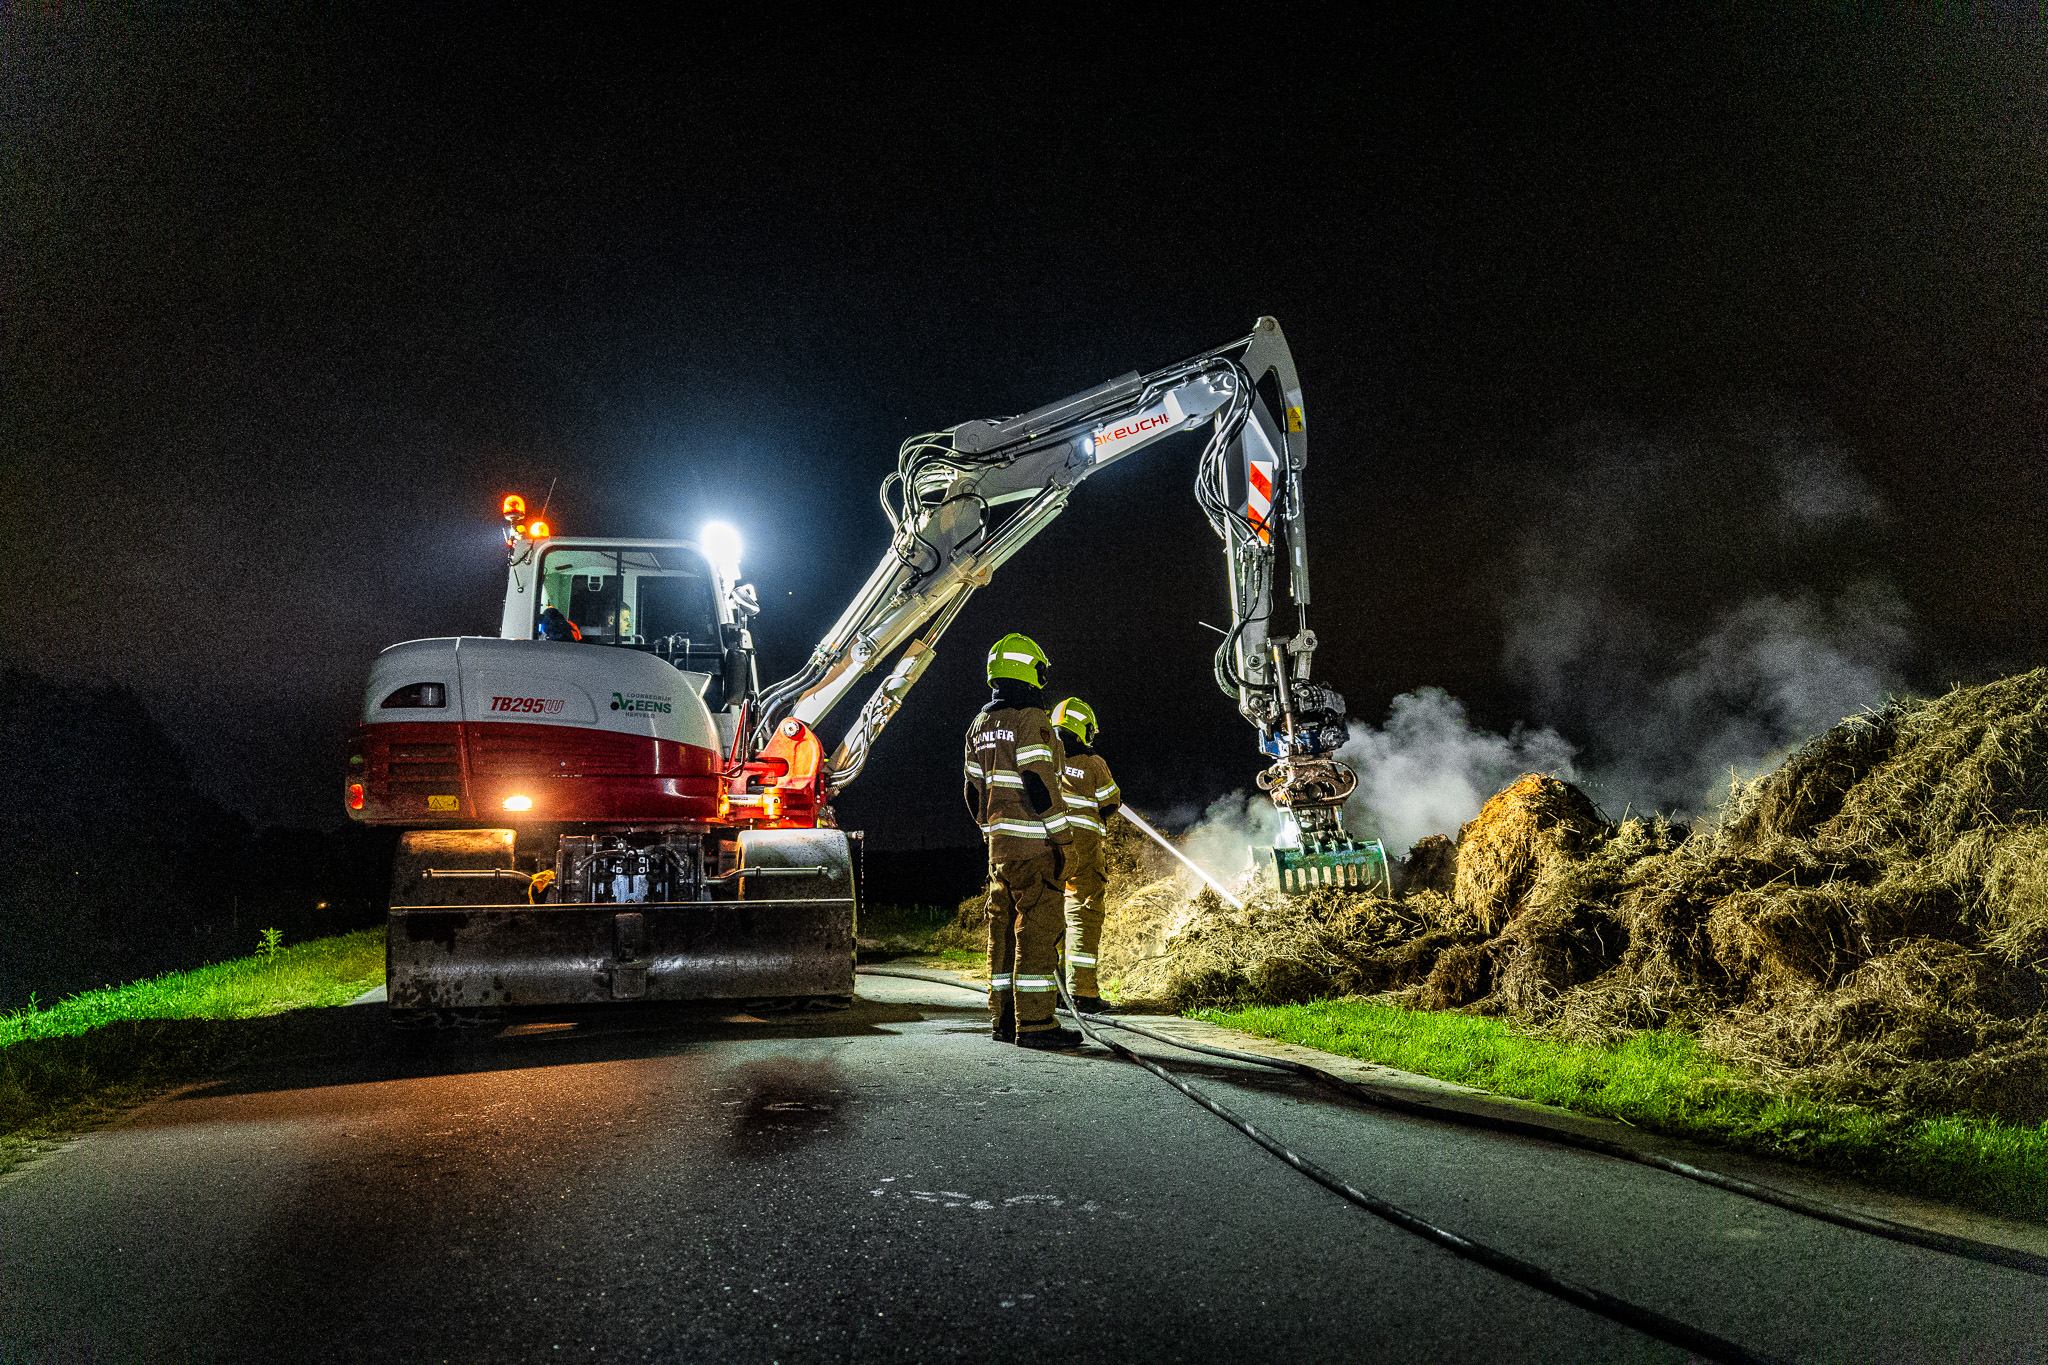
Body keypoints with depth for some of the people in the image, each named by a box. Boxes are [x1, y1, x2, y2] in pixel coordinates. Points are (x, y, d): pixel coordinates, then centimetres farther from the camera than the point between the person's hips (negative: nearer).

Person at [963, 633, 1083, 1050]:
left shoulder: (981, 725, 14)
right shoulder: (1032, 720, -12)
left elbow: (974, 791, 18)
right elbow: (1039, 785, -19)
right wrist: (1060, 837, -15)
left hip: (999, 843, 9)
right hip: (1034, 843, -9)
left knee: (1004, 928, 12)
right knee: (1038, 928, -7)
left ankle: (1004, 1019, 17)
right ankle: (1034, 1023, -7)